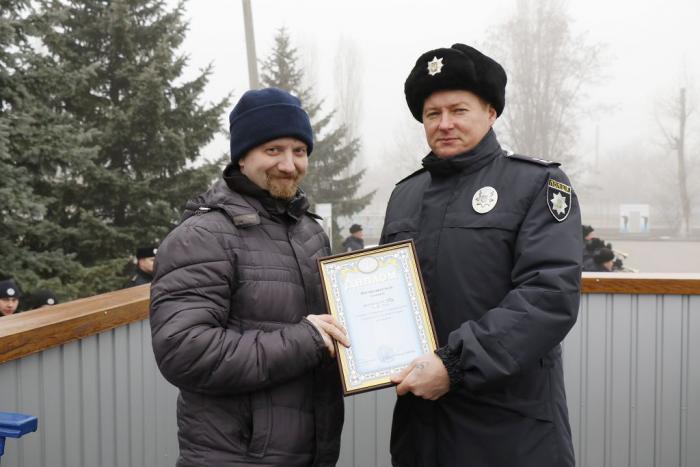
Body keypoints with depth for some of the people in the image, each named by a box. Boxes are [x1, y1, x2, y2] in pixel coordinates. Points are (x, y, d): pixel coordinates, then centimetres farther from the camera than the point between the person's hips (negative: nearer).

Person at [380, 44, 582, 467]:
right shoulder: (405, 194, 11)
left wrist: (453, 364, -22)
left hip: (512, 425, -4)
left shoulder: (537, 183, -4)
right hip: (419, 419, 5)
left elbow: (551, 295, -17)